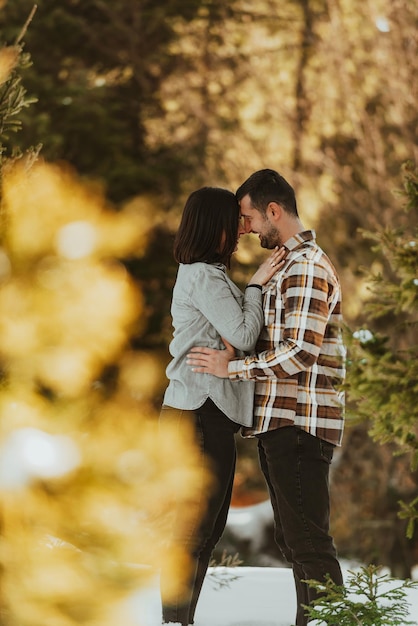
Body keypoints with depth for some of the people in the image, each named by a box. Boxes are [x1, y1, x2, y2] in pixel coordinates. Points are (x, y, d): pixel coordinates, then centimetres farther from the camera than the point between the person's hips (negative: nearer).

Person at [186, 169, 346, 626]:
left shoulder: (307, 268, -13)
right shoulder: (290, 265, 20)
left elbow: (299, 354, -21)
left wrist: (231, 367, -14)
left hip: (299, 422, -11)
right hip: (281, 422, 11)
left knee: (307, 539, -11)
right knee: (292, 538, 13)